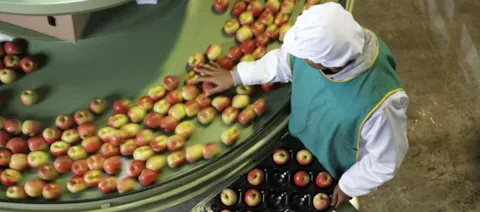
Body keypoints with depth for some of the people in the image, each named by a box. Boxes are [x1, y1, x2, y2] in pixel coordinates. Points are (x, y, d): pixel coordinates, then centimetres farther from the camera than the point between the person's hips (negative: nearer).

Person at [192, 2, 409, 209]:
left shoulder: (379, 103, -47)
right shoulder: (318, 39, -31)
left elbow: (387, 160, -26)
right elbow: (283, 61, -6)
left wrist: (349, 186, -10)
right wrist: (236, 76, 2)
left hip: (335, 172, -4)